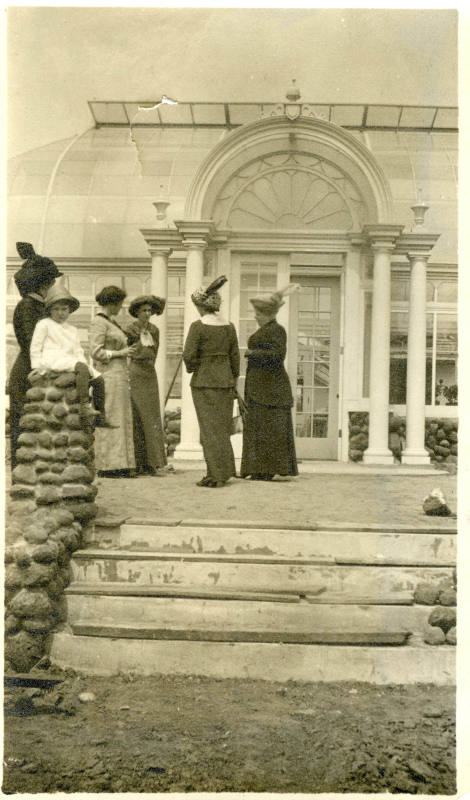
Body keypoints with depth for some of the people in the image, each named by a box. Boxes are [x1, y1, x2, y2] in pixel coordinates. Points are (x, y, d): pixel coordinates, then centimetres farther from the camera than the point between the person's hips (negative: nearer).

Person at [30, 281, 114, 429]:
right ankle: (83, 407, -45)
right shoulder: (44, 324, 9)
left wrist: (85, 364, 2)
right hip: (52, 360, -7)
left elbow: (78, 352, 20)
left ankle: (100, 417, -7)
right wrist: (37, 366, -5)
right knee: (81, 368, -34)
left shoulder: (72, 330, 26)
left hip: (70, 361, 7)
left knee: (98, 379, -8)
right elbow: (35, 347, 5)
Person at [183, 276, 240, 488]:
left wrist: (192, 368, 5)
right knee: (223, 427, 14)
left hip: (204, 381, -5)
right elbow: (235, 357, 8)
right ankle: (225, 471, 19)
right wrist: (233, 382, 16)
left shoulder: (198, 326, -11)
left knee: (210, 428, -1)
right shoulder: (229, 326, 5)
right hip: (225, 379, 5)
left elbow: (188, 355, -15)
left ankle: (216, 475, 0)